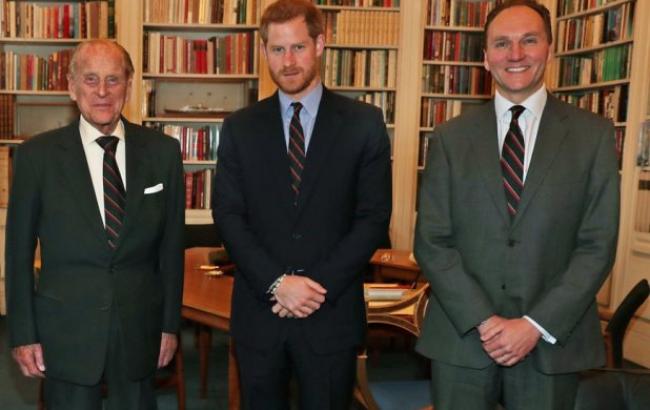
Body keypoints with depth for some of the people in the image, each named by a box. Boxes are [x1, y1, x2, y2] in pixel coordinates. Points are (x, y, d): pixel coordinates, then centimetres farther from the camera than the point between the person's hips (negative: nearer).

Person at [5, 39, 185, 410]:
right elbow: (19, 250, 0)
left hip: (140, 328, 2)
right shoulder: (37, 154, -5)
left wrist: (170, 324, 4)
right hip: (66, 331, -1)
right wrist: (23, 334, -1)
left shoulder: (163, 151, -2)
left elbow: (172, 244, 2)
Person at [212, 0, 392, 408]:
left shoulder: (364, 123, -1)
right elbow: (228, 215, -1)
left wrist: (318, 286, -12)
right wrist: (276, 283, -13)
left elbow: (374, 218, -5)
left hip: (332, 313, -1)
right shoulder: (240, 127, 4)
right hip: (258, 312, 2)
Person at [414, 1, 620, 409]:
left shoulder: (593, 134, 1)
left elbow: (598, 246, -3)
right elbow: (431, 242, -2)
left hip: (551, 342, 0)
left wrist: (536, 325, -11)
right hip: (461, 338, 1)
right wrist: (483, 321, -11)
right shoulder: (450, 137, 2)